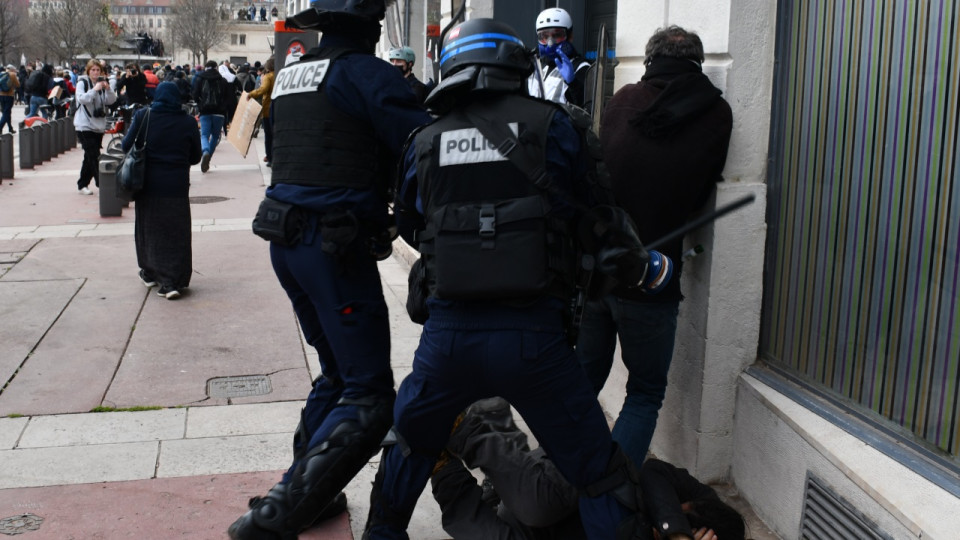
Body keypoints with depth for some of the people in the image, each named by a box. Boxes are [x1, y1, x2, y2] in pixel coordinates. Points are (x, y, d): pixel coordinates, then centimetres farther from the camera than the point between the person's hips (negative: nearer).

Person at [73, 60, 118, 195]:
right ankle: (102, 184, -13)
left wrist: (107, 89, -13)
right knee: (94, 157, -12)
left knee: (90, 158, 11)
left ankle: (82, 185, 19)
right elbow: (81, 98, -18)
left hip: (98, 126, 6)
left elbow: (111, 100, 4)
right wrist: (95, 89, -26)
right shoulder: (82, 83, -3)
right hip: (85, 125, -6)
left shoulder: (102, 83, 13)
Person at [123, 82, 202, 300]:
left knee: (148, 228, 17)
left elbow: (127, 145, 1)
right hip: (177, 186, 0)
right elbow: (195, 157, 4)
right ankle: (174, 281, 0)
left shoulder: (143, 116, -4)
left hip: (148, 184, 1)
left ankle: (150, 273, 28)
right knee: (176, 233, 5)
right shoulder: (188, 122, -3)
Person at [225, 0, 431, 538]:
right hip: (337, 246, -9)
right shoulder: (365, 72, -8)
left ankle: (301, 493, 29)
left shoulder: (291, 73, 17)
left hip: (288, 241, 9)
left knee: (337, 376, 23)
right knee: (369, 397, -5)